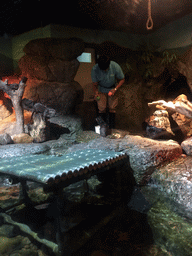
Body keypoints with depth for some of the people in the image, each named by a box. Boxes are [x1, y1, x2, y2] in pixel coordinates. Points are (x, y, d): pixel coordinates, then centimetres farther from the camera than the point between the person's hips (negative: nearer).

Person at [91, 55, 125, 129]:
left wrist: (115, 89, -26)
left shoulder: (115, 66, -28)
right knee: (102, 108, -3)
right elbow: (95, 84, -15)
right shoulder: (95, 69, -28)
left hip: (112, 89, 0)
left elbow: (122, 79, -13)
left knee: (112, 108, 3)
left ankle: (112, 128, 17)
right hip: (101, 89, 0)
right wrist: (95, 93, -33)